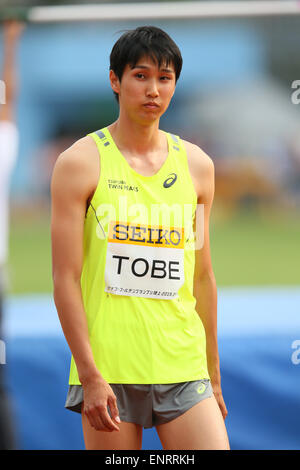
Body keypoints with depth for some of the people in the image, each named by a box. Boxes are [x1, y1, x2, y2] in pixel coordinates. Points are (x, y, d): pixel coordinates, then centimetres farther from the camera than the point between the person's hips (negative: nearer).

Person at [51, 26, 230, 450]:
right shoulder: (81, 163, -2)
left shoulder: (197, 165, 11)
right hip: (107, 368, -3)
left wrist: (213, 374, 16)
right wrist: (90, 376, -13)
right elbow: (65, 278, -6)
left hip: (183, 368, 3)